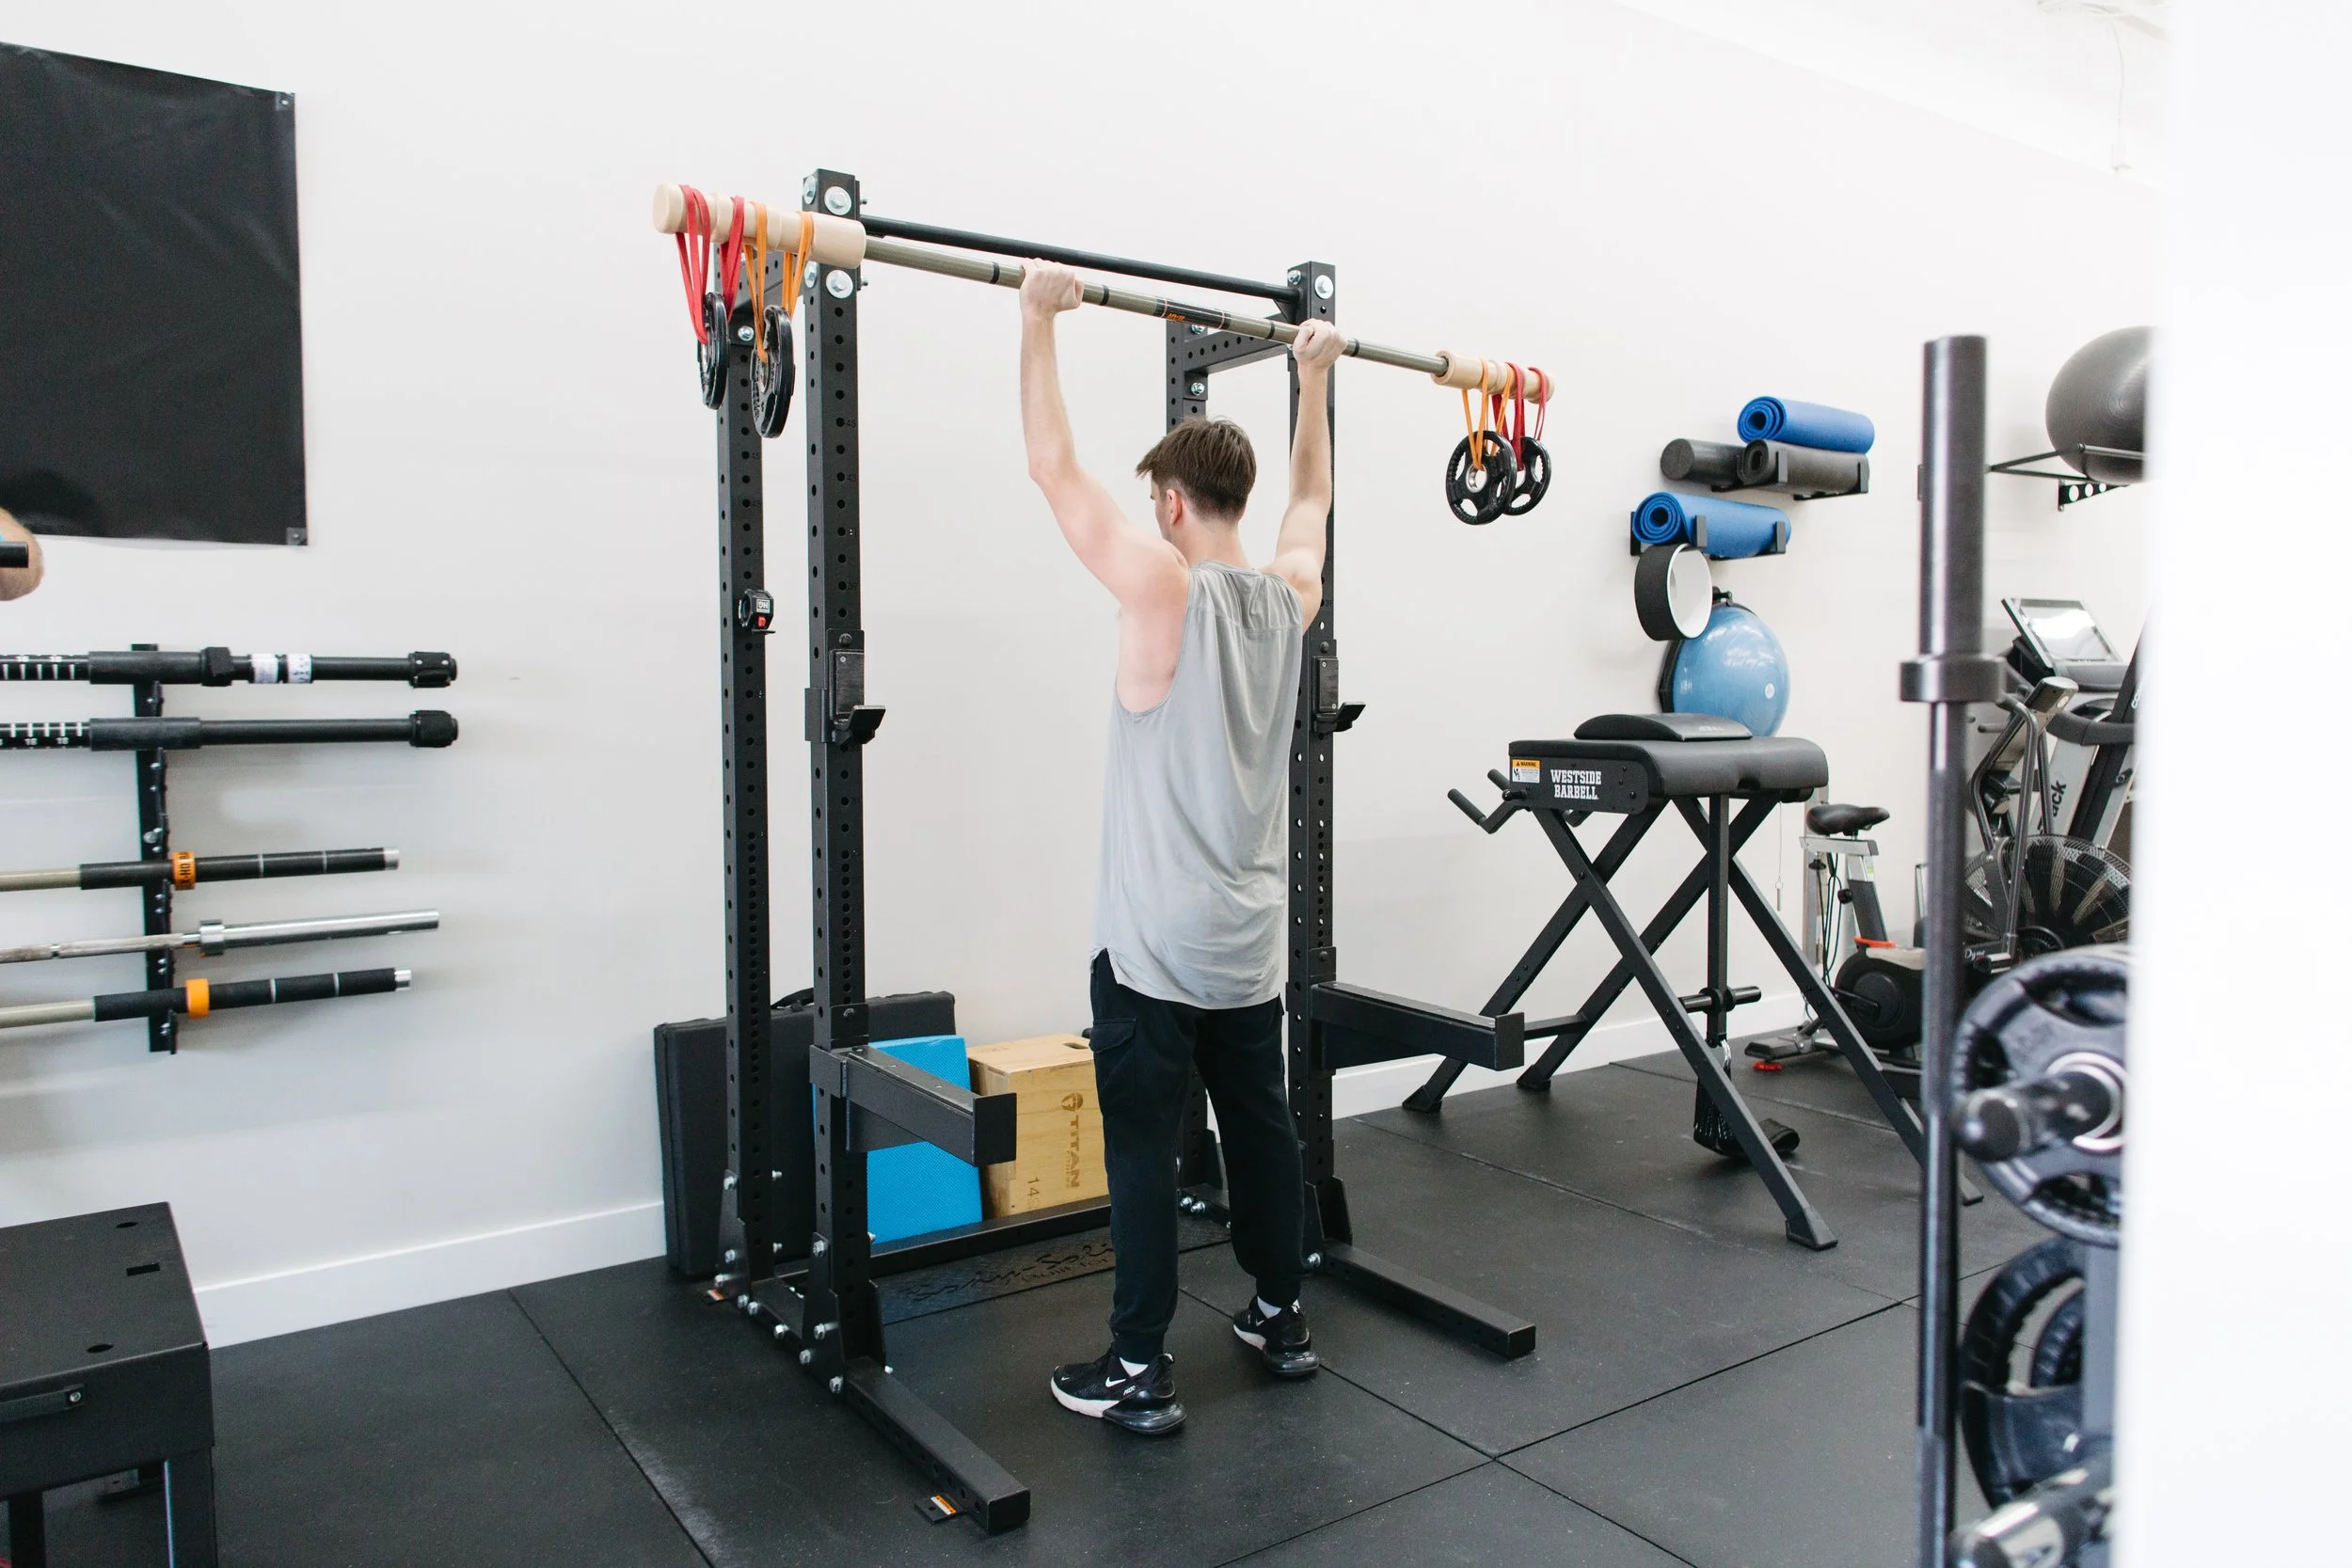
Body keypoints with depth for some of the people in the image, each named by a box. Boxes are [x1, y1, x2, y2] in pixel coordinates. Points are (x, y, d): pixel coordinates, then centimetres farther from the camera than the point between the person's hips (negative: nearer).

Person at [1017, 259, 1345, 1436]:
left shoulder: (1163, 588, -14)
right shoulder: (1290, 594, 3)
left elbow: (1054, 466, -11)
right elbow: (1312, 495, 23)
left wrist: (1039, 319, -4)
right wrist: (1312, 377, 31)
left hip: (1157, 941, -6)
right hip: (1250, 936, 7)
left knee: (1143, 1149, 1)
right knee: (1261, 1125, 18)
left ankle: (1139, 1373, 10)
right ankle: (1282, 1319, 32)